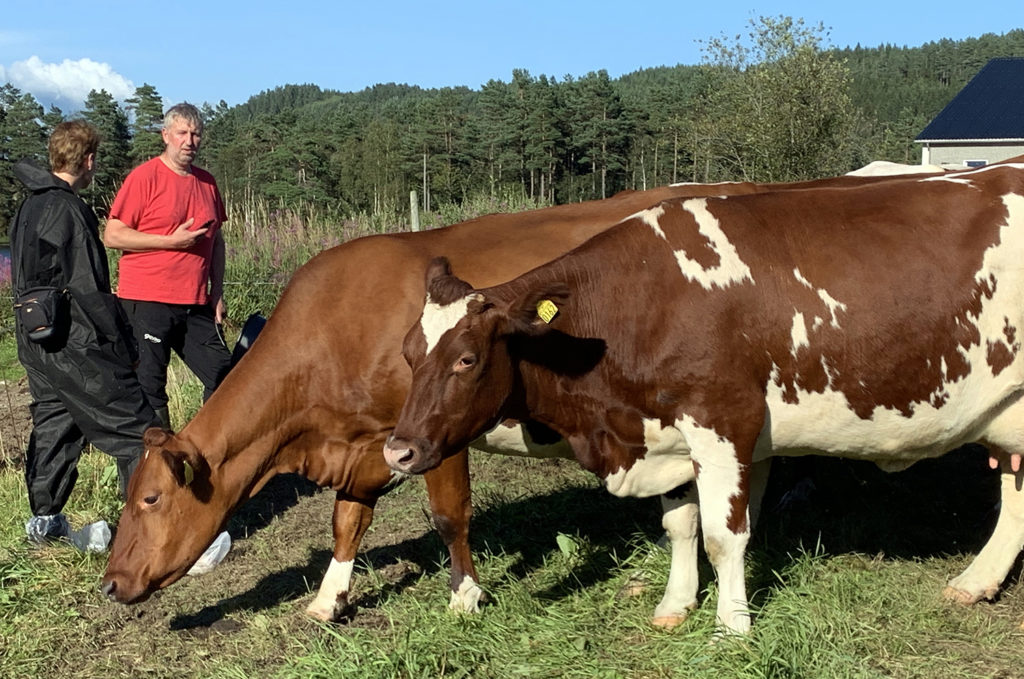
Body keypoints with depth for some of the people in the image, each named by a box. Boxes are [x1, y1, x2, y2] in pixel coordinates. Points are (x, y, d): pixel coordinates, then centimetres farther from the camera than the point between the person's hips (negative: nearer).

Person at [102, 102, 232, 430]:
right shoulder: (144, 177, -6)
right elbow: (112, 235, -10)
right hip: (147, 303, -6)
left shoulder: (206, 182, 13)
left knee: (223, 376, 6)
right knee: (149, 387, -2)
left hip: (197, 304, 6)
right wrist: (171, 241, -16)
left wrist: (218, 293, 13)